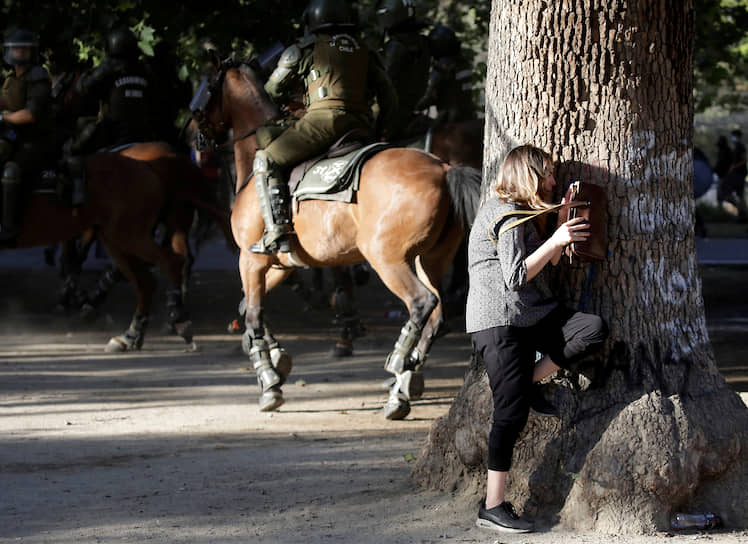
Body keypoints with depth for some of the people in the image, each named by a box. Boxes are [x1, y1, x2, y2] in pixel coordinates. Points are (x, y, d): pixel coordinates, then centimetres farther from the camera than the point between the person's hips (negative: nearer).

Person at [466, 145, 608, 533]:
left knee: (594, 329, -15)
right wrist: (556, 240, -17)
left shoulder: (521, 213, 21)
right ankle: (493, 507, -8)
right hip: (499, 322, -9)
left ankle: (525, 381, -2)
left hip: (533, 317, 9)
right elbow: (516, 276, -18)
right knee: (511, 413, -12)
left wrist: (565, 229, 15)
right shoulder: (506, 215, -10)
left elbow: (545, 266, 22)